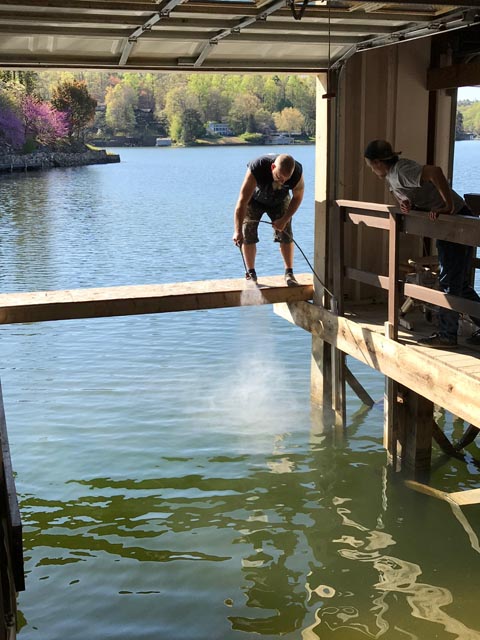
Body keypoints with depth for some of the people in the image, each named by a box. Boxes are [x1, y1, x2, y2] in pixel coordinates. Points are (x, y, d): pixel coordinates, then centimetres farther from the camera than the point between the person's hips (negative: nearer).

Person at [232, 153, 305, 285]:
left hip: (280, 201, 2)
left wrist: (284, 220, -20)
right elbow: (242, 201, -41)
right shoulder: (256, 169, -42)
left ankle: (289, 273, 4)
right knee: (248, 235, -9)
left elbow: (297, 197, -13)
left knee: (286, 234, -7)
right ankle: (250, 274, 4)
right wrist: (238, 231, -44)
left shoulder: (297, 173, -34)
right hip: (254, 199, -2)